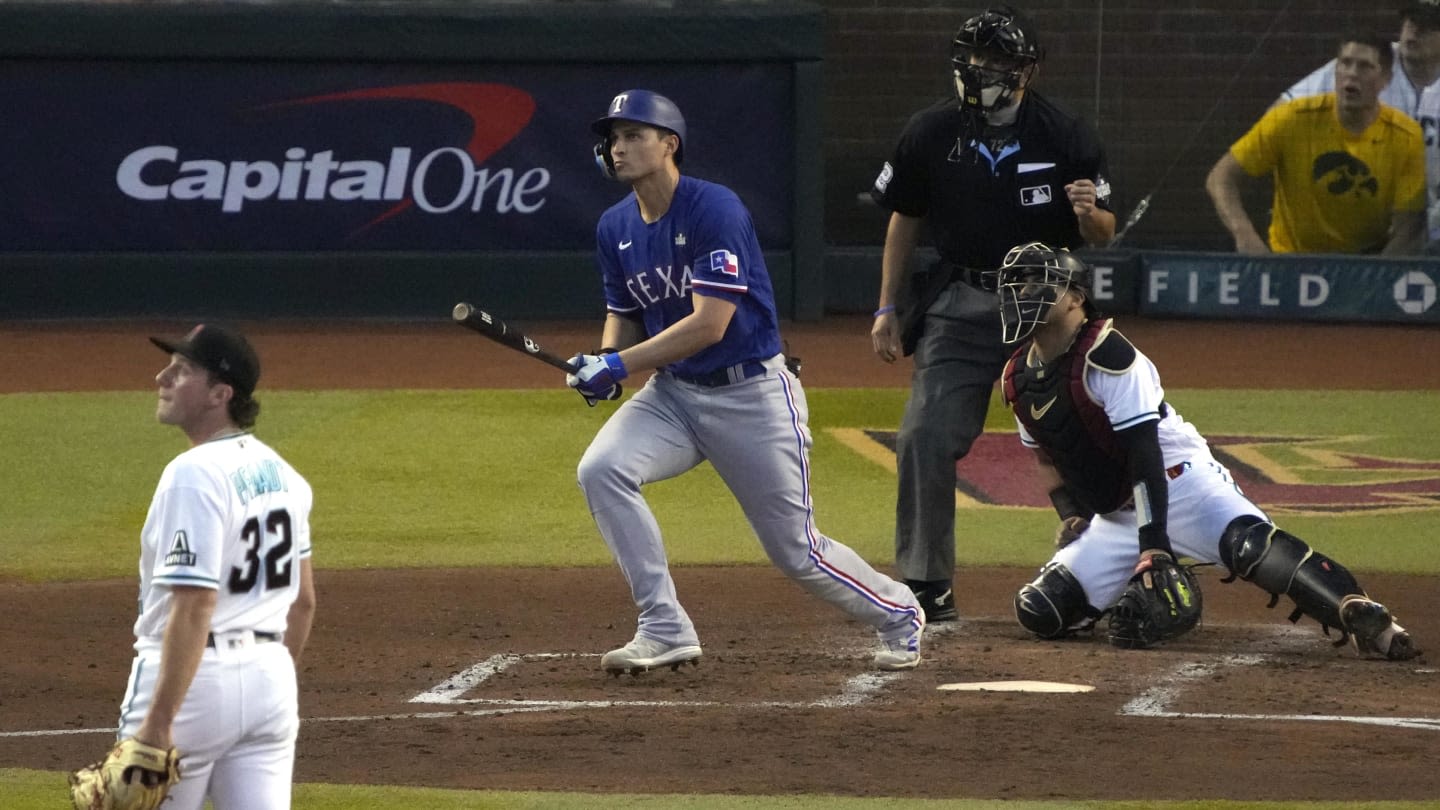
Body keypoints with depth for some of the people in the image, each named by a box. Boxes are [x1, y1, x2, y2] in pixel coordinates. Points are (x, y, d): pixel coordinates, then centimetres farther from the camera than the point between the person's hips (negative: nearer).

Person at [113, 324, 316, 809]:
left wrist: (158, 722, -25)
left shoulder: (194, 474, -18)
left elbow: (194, 608, -24)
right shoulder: (280, 472, 10)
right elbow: (303, 599, 17)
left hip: (195, 678, -8)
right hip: (271, 676, 8)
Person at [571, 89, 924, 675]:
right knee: (601, 469, -22)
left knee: (796, 552, 2)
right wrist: (601, 365, -8)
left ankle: (898, 615, 32)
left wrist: (621, 365, -28)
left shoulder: (715, 210, -20)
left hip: (752, 395, -6)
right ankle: (664, 629, -15)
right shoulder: (615, 228, 2)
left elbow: (710, 323, -26)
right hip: (673, 392, 6)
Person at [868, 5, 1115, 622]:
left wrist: (1089, 213, -24)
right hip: (960, 306, 2)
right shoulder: (931, 132, -2)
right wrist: (888, 309, 7)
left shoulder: (1065, 137, -7)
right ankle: (927, 589, 0)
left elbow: (1104, 235, 0)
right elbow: (903, 220, 11)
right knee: (924, 440, -8)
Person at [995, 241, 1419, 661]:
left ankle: (1363, 617, -50)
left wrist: (1153, 543, -32)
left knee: (1249, 544, -36)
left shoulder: (1105, 354, -18)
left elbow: (1144, 453, -24)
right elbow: (1047, 457, 21)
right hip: (1116, 514, 9)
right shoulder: (1018, 378, 6)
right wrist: (1070, 514, 1)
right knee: (1040, 611, -2)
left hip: (1178, 480, -8)